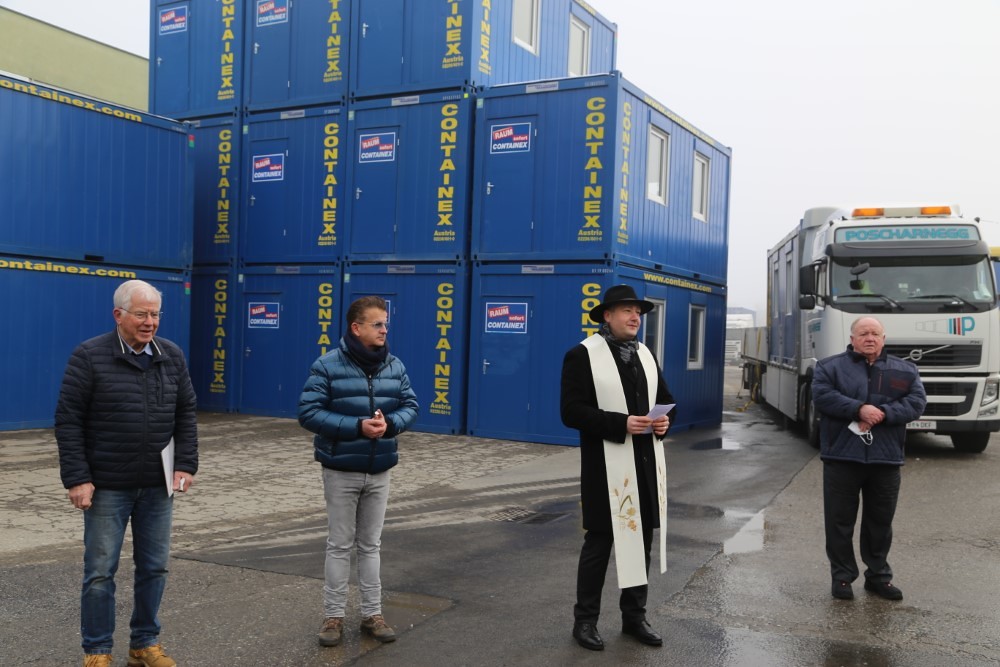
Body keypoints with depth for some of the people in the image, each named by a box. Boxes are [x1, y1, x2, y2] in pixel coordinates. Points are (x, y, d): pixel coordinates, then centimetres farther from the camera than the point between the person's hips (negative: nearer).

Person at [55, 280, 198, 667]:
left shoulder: (172, 356, 5)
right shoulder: (89, 356, -8)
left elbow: (186, 414, 9)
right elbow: (68, 420, -8)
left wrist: (186, 464, 0)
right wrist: (77, 478, -13)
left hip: (157, 487, 4)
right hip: (107, 487, -4)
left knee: (154, 567, 11)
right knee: (100, 571, 5)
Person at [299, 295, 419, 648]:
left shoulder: (394, 366, 0)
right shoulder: (327, 366, -13)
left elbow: (410, 405, 4)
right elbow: (308, 412, -15)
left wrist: (390, 423, -18)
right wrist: (357, 426, -24)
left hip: (379, 472, 4)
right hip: (341, 471, -4)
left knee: (371, 545, 14)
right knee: (340, 546, 7)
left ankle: (372, 614, 25)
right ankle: (333, 616, 20)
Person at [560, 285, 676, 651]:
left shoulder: (646, 355, 13)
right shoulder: (582, 355, -8)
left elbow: (665, 398, 21)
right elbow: (571, 411, -15)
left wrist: (664, 420, -3)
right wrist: (621, 424, -23)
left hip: (646, 463, 6)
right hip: (606, 466, -6)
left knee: (641, 540, 13)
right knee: (600, 543, 3)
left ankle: (634, 616, 28)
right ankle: (585, 620, 18)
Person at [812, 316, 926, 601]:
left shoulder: (905, 370, 11)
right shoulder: (830, 366, 3)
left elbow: (916, 401, -1)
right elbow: (822, 396, -10)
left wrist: (883, 413, -16)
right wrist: (859, 409, -21)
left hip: (886, 459, 2)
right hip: (842, 457, -2)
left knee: (880, 522, 12)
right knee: (840, 521, 3)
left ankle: (878, 575, 26)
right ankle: (842, 576, 14)